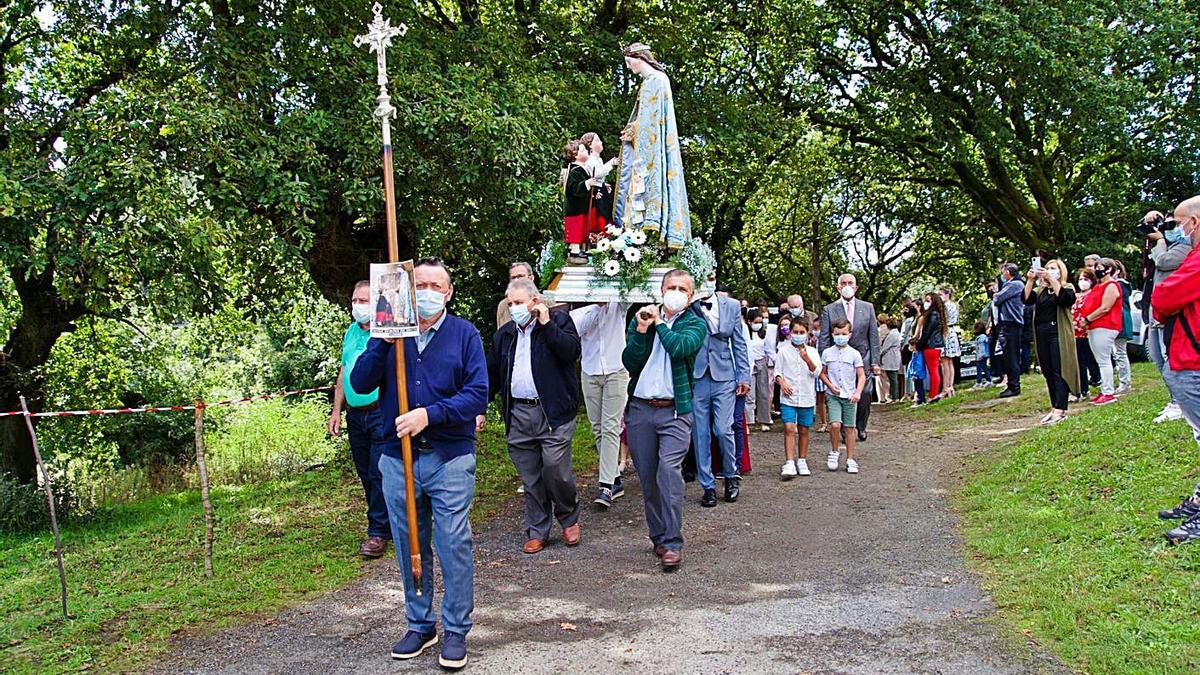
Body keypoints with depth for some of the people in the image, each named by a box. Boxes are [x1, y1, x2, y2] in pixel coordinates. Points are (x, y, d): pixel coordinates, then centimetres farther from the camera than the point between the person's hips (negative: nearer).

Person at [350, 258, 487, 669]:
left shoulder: (464, 334, 0)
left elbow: (477, 395, -7)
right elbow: (359, 384, -4)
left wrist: (429, 413, -18)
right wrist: (383, 339, -15)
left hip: (450, 458, -2)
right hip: (397, 458, 3)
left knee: (454, 546, 0)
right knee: (409, 547, 12)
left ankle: (455, 631, 14)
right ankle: (419, 626, 27)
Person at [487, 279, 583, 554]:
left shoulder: (559, 320, 2)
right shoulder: (504, 334, 16)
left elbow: (572, 351, -15)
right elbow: (492, 375, 20)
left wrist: (546, 324, -14)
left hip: (554, 413, -4)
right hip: (518, 415, 5)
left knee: (556, 469, -8)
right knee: (530, 479, 8)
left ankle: (569, 518, 18)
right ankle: (537, 531, 21)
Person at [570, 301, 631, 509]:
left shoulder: (618, 307, 6)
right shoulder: (580, 312, 7)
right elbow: (579, 329, -12)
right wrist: (598, 306, -18)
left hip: (616, 372, -2)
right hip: (590, 374, 3)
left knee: (610, 428, -10)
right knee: (597, 429, 4)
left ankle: (606, 485, -13)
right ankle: (615, 479, 15)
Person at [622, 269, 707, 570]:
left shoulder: (696, 324, 4)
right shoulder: (641, 318, 11)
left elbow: (679, 347, -18)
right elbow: (629, 363, 1)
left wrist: (658, 323, -3)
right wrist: (642, 329, -10)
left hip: (675, 411, -3)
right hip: (640, 409, 3)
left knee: (669, 471, -18)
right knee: (648, 478, 7)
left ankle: (672, 543, -14)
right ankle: (658, 536, 21)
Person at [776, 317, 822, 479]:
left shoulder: (812, 352, 4)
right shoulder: (784, 351, 2)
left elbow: (816, 372, -7)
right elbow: (778, 371, 7)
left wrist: (807, 360, -24)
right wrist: (782, 383, -11)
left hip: (806, 397, 2)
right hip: (788, 396, -2)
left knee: (804, 430, 9)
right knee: (789, 428, -12)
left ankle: (802, 461, 23)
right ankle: (789, 463, -14)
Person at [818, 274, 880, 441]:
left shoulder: (867, 308, 9)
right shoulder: (829, 310, 4)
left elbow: (874, 336, 8)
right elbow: (824, 339, 3)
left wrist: (875, 361, 2)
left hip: (862, 359, 1)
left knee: (865, 394, -5)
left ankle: (861, 427, 18)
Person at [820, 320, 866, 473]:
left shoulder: (854, 354, -1)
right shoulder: (827, 353, 3)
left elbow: (861, 376, -1)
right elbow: (822, 373, 11)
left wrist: (858, 392, -15)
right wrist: (830, 385, -6)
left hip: (850, 396, 0)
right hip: (833, 396, 0)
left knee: (849, 428, 4)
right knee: (835, 424, -16)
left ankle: (850, 460, 15)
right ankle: (834, 452, 7)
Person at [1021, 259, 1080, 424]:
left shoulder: (1067, 287, 4)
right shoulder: (1040, 290, 16)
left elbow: (1066, 298, -19)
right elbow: (1026, 299, -2)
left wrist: (1051, 279, -22)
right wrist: (1030, 280, -13)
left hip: (1059, 333, -5)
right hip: (1041, 334, 5)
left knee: (1059, 371, -9)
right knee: (1048, 372, 7)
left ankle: (1060, 409, -11)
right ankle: (1054, 407, 12)